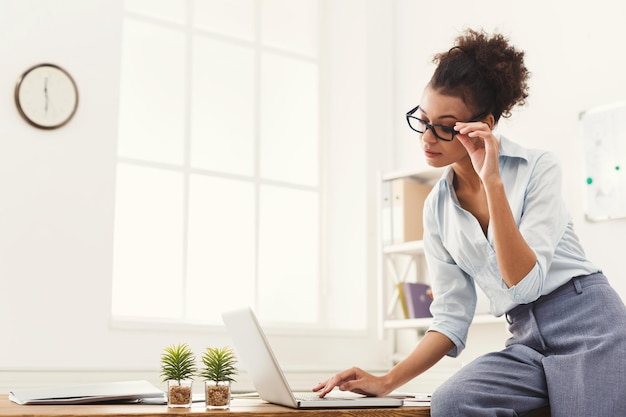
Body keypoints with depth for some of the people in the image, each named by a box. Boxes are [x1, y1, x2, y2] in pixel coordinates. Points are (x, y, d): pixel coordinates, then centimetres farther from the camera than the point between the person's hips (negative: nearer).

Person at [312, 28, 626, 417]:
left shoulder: (538, 167, -5)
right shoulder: (437, 208, 8)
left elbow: (525, 283, -16)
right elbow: (452, 317, 8)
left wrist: (492, 182, -21)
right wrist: (387, 382, -2)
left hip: (588, 324, -3)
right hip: (528, 343, 4)